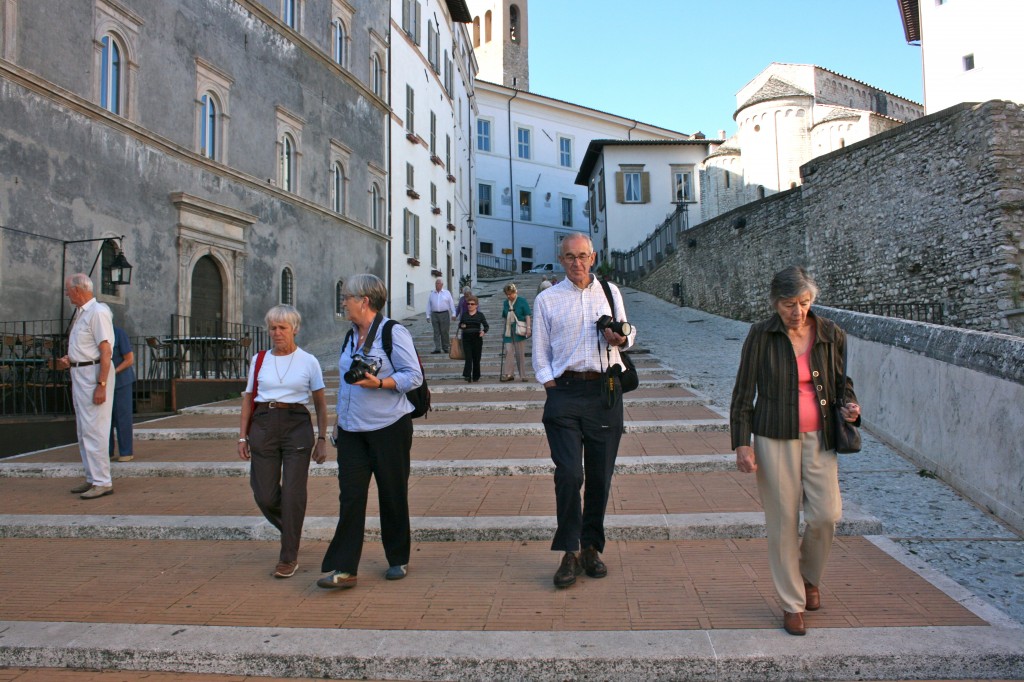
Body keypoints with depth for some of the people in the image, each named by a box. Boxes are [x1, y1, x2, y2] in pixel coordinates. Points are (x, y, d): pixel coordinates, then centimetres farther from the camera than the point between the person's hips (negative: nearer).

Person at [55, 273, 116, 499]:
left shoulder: (98, 312, -14)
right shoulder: (81, 313, 15)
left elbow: (105, 352, -20)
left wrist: (101, 385, -23)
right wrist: (69, 361, 10)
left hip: (94, 373, -10)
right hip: (79, 373, 10)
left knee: (93, 429, -9)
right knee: (83, 430, 14)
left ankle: (102, 482, -3)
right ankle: (92, 478, 23)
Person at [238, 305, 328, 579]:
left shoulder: (308, 361, 3)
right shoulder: (259, 360, 8)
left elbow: (320, 404, 6)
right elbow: (248, 398, 13)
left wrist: (322, 438, 2)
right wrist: (243, 436, 8)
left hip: (297, 425, -2)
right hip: (263, 425, 3)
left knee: (292, 494, -2)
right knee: (265, 495, 3)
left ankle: (289, 557, 11)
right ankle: (291, 531, 34)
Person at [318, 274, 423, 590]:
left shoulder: (393, 332, -9)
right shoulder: (351, 336, 14)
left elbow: (414, 376, -13)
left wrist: (379, 383, -26)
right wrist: (339, 417, 21)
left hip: (389, 428, -6)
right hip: (352, 430, 6)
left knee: (392, 496, 6)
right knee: (350, 496, 0)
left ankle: (398, 560, 23)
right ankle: (343, 569, 2)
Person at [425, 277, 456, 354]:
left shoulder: (447, 293, 8)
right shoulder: (432, 294, 12)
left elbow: (451, 304, 6)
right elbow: (428, 305, 13)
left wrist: (453, 314, -1)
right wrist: (428, 316, 6)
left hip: (444, 314, -2)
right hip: (434, 314, 2)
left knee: (444, 332, -1)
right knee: (436, 332, -2)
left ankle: (445, 348, 9)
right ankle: (437, 348, -2)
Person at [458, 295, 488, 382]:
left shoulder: (480, 315, 3)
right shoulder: (464, 315, 8)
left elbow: (486, 326, 3)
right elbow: (460, 324, 18)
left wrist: (483, 331, -18)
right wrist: (461, 326, -6)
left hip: (477, 338, -1)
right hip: (466, 338, 1)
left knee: (476, 358, 4)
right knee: (468, 358, -10)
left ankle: (476, 377, 16)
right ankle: (467, 375, -13)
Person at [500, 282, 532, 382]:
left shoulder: (522, 301, -2)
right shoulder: (506, 303, 11)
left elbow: (528, 316, -5)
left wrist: (528, 328, -13)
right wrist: (504, 330, 16)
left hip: (519, 332, -4)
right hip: (508, 332, 4)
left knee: (520, 354, 2)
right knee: (507, 352, -6)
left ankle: (523, 375, 10)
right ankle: (507, 374, -4)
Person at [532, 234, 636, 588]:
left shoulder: (610, 292, 14)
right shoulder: (547, 299, 7)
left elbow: (628, 333, 21)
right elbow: (540, 352, 6)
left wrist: (621, 338, -3)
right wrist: (552, 390, -6)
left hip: (605, 390, 2)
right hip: (565, 390, -2)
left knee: (600, 476, 6)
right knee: (569, 474, -11)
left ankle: (591, 548, 21)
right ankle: (569, 553, 4)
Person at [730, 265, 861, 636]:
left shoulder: (830, 334, 3)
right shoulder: (761, 336, -5)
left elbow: (843, 383, 17)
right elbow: (743, 393, -2)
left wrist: (850, 407, -6)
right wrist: (741, 443, -8)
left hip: (819, 438, 2)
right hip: (775, 439, -2)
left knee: (826, 514, -4)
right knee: (783, 521, 2)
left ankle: (809, 576, 28)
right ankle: (792, 603, 20)